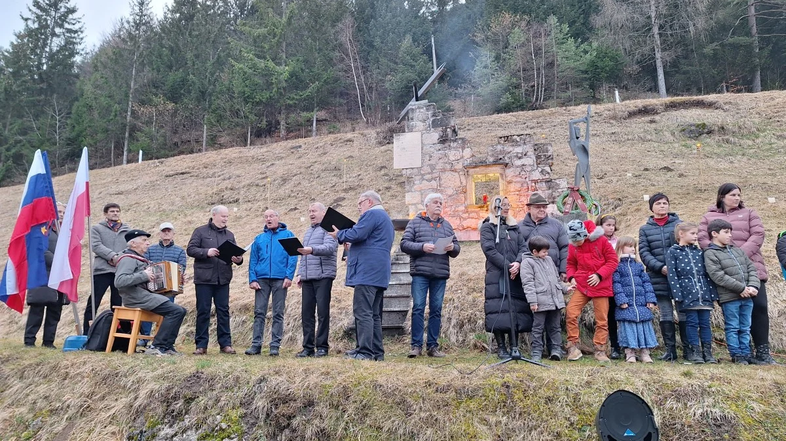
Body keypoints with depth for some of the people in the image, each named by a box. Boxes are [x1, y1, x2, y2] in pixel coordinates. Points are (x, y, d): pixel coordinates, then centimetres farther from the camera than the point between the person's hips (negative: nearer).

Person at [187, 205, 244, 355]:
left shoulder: (229, 235, 15)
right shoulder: (200, 231, 3)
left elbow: (236, 253, 14)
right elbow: (190, 249, -4)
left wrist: (238, 259, -9)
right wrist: (206, 252, -19)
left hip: (223, 279, 3)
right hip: (204, 278, -3)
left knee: (223, 311, 4)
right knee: (203, 312, 2)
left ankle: (225, 344, 9)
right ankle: (201, 345, 9)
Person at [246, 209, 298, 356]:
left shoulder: (287, 235, 7)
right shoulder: (259, 238, 16)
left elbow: (293, 256, 0)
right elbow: (253, 260, 12)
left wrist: (289, 276, -11)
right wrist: (252, 279, 0)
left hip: (280, 279, -3)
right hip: (261, 279, 3)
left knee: (278, 314, 1)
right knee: (259, 312, 1)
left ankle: (275, 346, 5)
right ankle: (256, 344, 5)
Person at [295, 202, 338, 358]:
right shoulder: (308, 231, 23)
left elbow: (330, 247, -19)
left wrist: (312, 249, -34)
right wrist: (299, 273, 16)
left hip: (323, 276, -7)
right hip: (307, 278, 8)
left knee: (323, 312, -5)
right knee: (307, 312, 6)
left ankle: (322, 347, 2)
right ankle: (308, 347, 12)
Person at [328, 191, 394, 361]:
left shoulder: (371, 214, -6)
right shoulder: (386, 219, 27)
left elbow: (357, 234, -17)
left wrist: (339, 235, 1)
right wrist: (353, 257, 28)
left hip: (367, 272, -10)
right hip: (379, 274, 10)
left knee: (363, 313, -12)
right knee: (374, 314, 10)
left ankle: (365, 352, -14)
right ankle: (377, 352, 12)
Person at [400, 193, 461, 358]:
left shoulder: (446, 225, 18)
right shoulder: (415, 222, 7)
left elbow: (456, 248, 16)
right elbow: (404, 244, -2)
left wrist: (452, 248, -7)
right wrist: (422, 247, -16)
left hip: (440, 274, 4)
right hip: (420, 272, -3)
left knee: (436, 309, 6)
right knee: (418, 308, -5)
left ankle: (433, 346, 13)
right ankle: (416, 345, 2)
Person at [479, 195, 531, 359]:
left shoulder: (514, 226, 20)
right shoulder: (487, 226, 4)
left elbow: (524, 247, 10)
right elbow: (489, 250, -8)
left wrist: (518, 263, -10)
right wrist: (508, 266, -14)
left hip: (516, 275, 5)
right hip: (497, 276, -5)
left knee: (516, 311, 2)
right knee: (499, 311, -6)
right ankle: (501, 347, 2)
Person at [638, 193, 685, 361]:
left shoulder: (679, 224, 7)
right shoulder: (645, 229, 10)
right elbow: (644, 252, 2)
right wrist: (660, 267, -13)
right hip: (658, 278, 1)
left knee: (684, 314, 3)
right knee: (666, 316, 7)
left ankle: (688, 349, 11)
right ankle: (670, 349, 13)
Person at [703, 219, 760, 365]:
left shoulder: (737, 250, 15)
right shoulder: (710, 254, -8)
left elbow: (751, 268, 13)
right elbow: (718, 276, -17)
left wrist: (753, 286, -5)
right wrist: (741, 288, -16)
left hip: (747, 296, 7)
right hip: (729, 298, -7)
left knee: (745, 328, 13)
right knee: (733, 328, 1)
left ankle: (746, 354, 22)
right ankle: (736, 355, 10)